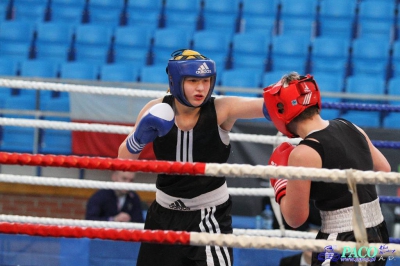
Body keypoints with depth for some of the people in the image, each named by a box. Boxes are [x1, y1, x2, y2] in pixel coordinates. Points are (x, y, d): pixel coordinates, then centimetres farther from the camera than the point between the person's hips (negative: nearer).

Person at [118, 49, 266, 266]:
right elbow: (123, 160, -3)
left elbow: (267, 105, -32)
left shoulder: (221, 109, -17)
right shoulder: (157, 110, -9)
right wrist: (140, 138, -23)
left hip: (210, 214, -3)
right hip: (165, 213, 3)